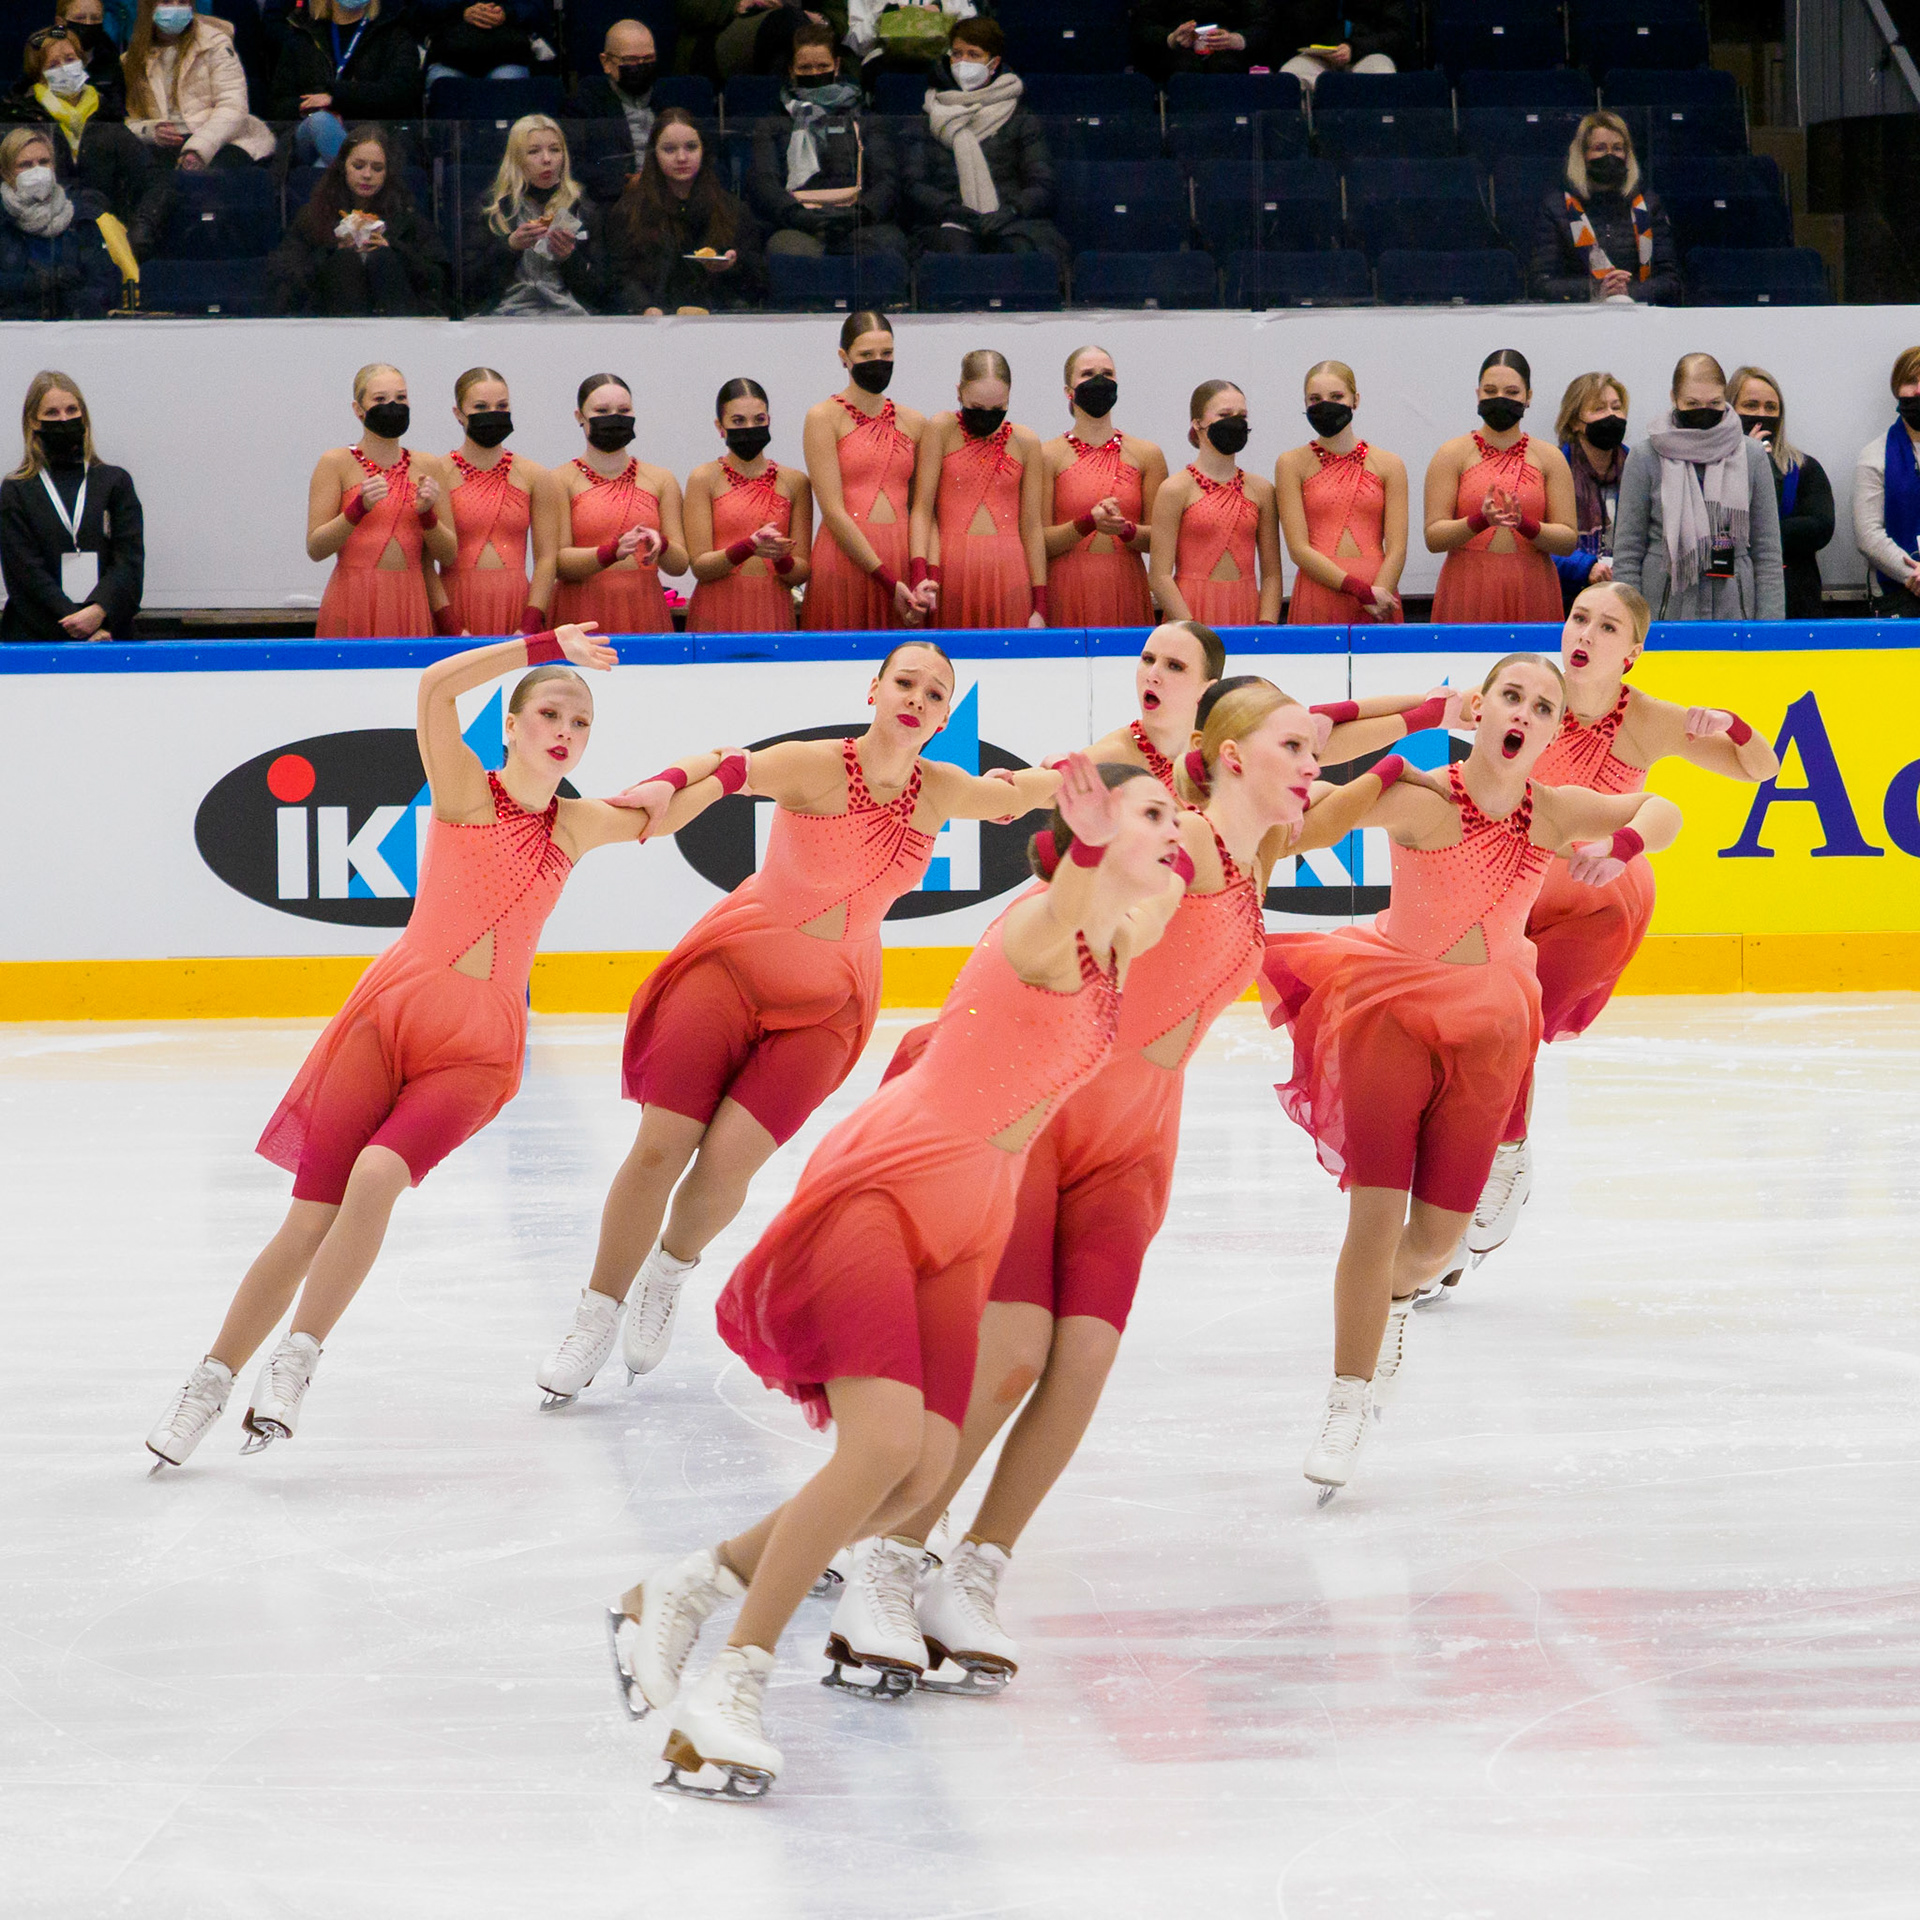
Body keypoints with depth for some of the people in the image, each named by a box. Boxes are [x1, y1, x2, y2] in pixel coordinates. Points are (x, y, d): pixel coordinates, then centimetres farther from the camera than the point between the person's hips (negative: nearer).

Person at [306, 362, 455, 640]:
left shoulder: (429, 467, 10)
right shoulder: (336, 463, 2)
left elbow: (449, 556, 10)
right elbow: (315, 549, -5)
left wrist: (427, 514, -8)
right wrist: (359, 508, -17)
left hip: (411, 605, 3)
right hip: (353, 605, -3)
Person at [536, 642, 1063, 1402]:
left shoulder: (938, 792, -2)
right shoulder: (816, 767, -16)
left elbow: (1038, 792, 9)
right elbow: (726, 769, -33)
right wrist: (666, 785, -55)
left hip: (827, 1005, 2)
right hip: (732, 965, -2)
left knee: (728, 1161, -13)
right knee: (660, 1147, -8)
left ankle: (672, 1268, 19)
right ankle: (596, 1319, 8)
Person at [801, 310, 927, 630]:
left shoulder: (913, 423, 14)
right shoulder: (824, 418, 0)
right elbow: (833, 511, -7)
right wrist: (887, 580, -13)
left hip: (902, 558, 4)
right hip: (845, 561, -4)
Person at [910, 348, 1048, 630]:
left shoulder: (1025, 442, 8)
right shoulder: (941, 430, 2)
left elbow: (1031, 527, 8)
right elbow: (922, 509, -1)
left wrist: (1040, 606, 5)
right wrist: (920, 572, -15)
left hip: (1008, 572, 1)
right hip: (952, 570, -1)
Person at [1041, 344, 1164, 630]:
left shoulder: (1146, 454, 9)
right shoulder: (1049, 456, 2)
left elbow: (1160, 538, 6)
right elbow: (1039, 541, -3)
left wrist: (1125, 530, -14)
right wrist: (1089, 522, -18)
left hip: (1126, 594, 2)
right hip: (1067, 594, -2)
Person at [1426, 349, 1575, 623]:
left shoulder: (1549, 459, 10)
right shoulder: (1453, 455, 5)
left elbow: (1568, 541, 4)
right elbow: (1433, 538, -2)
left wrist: (1525, 525, -15)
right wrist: (1481, 520, -19)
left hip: (1531, 599, 1)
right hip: (1468, 596, -1)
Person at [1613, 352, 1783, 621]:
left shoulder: (1752, 457, 7)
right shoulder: (1646, 459, 2)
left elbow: (1767, 554, 7)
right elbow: (1626, 556, 3)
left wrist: (1770, 626, 0)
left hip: (1734, 612, 1)